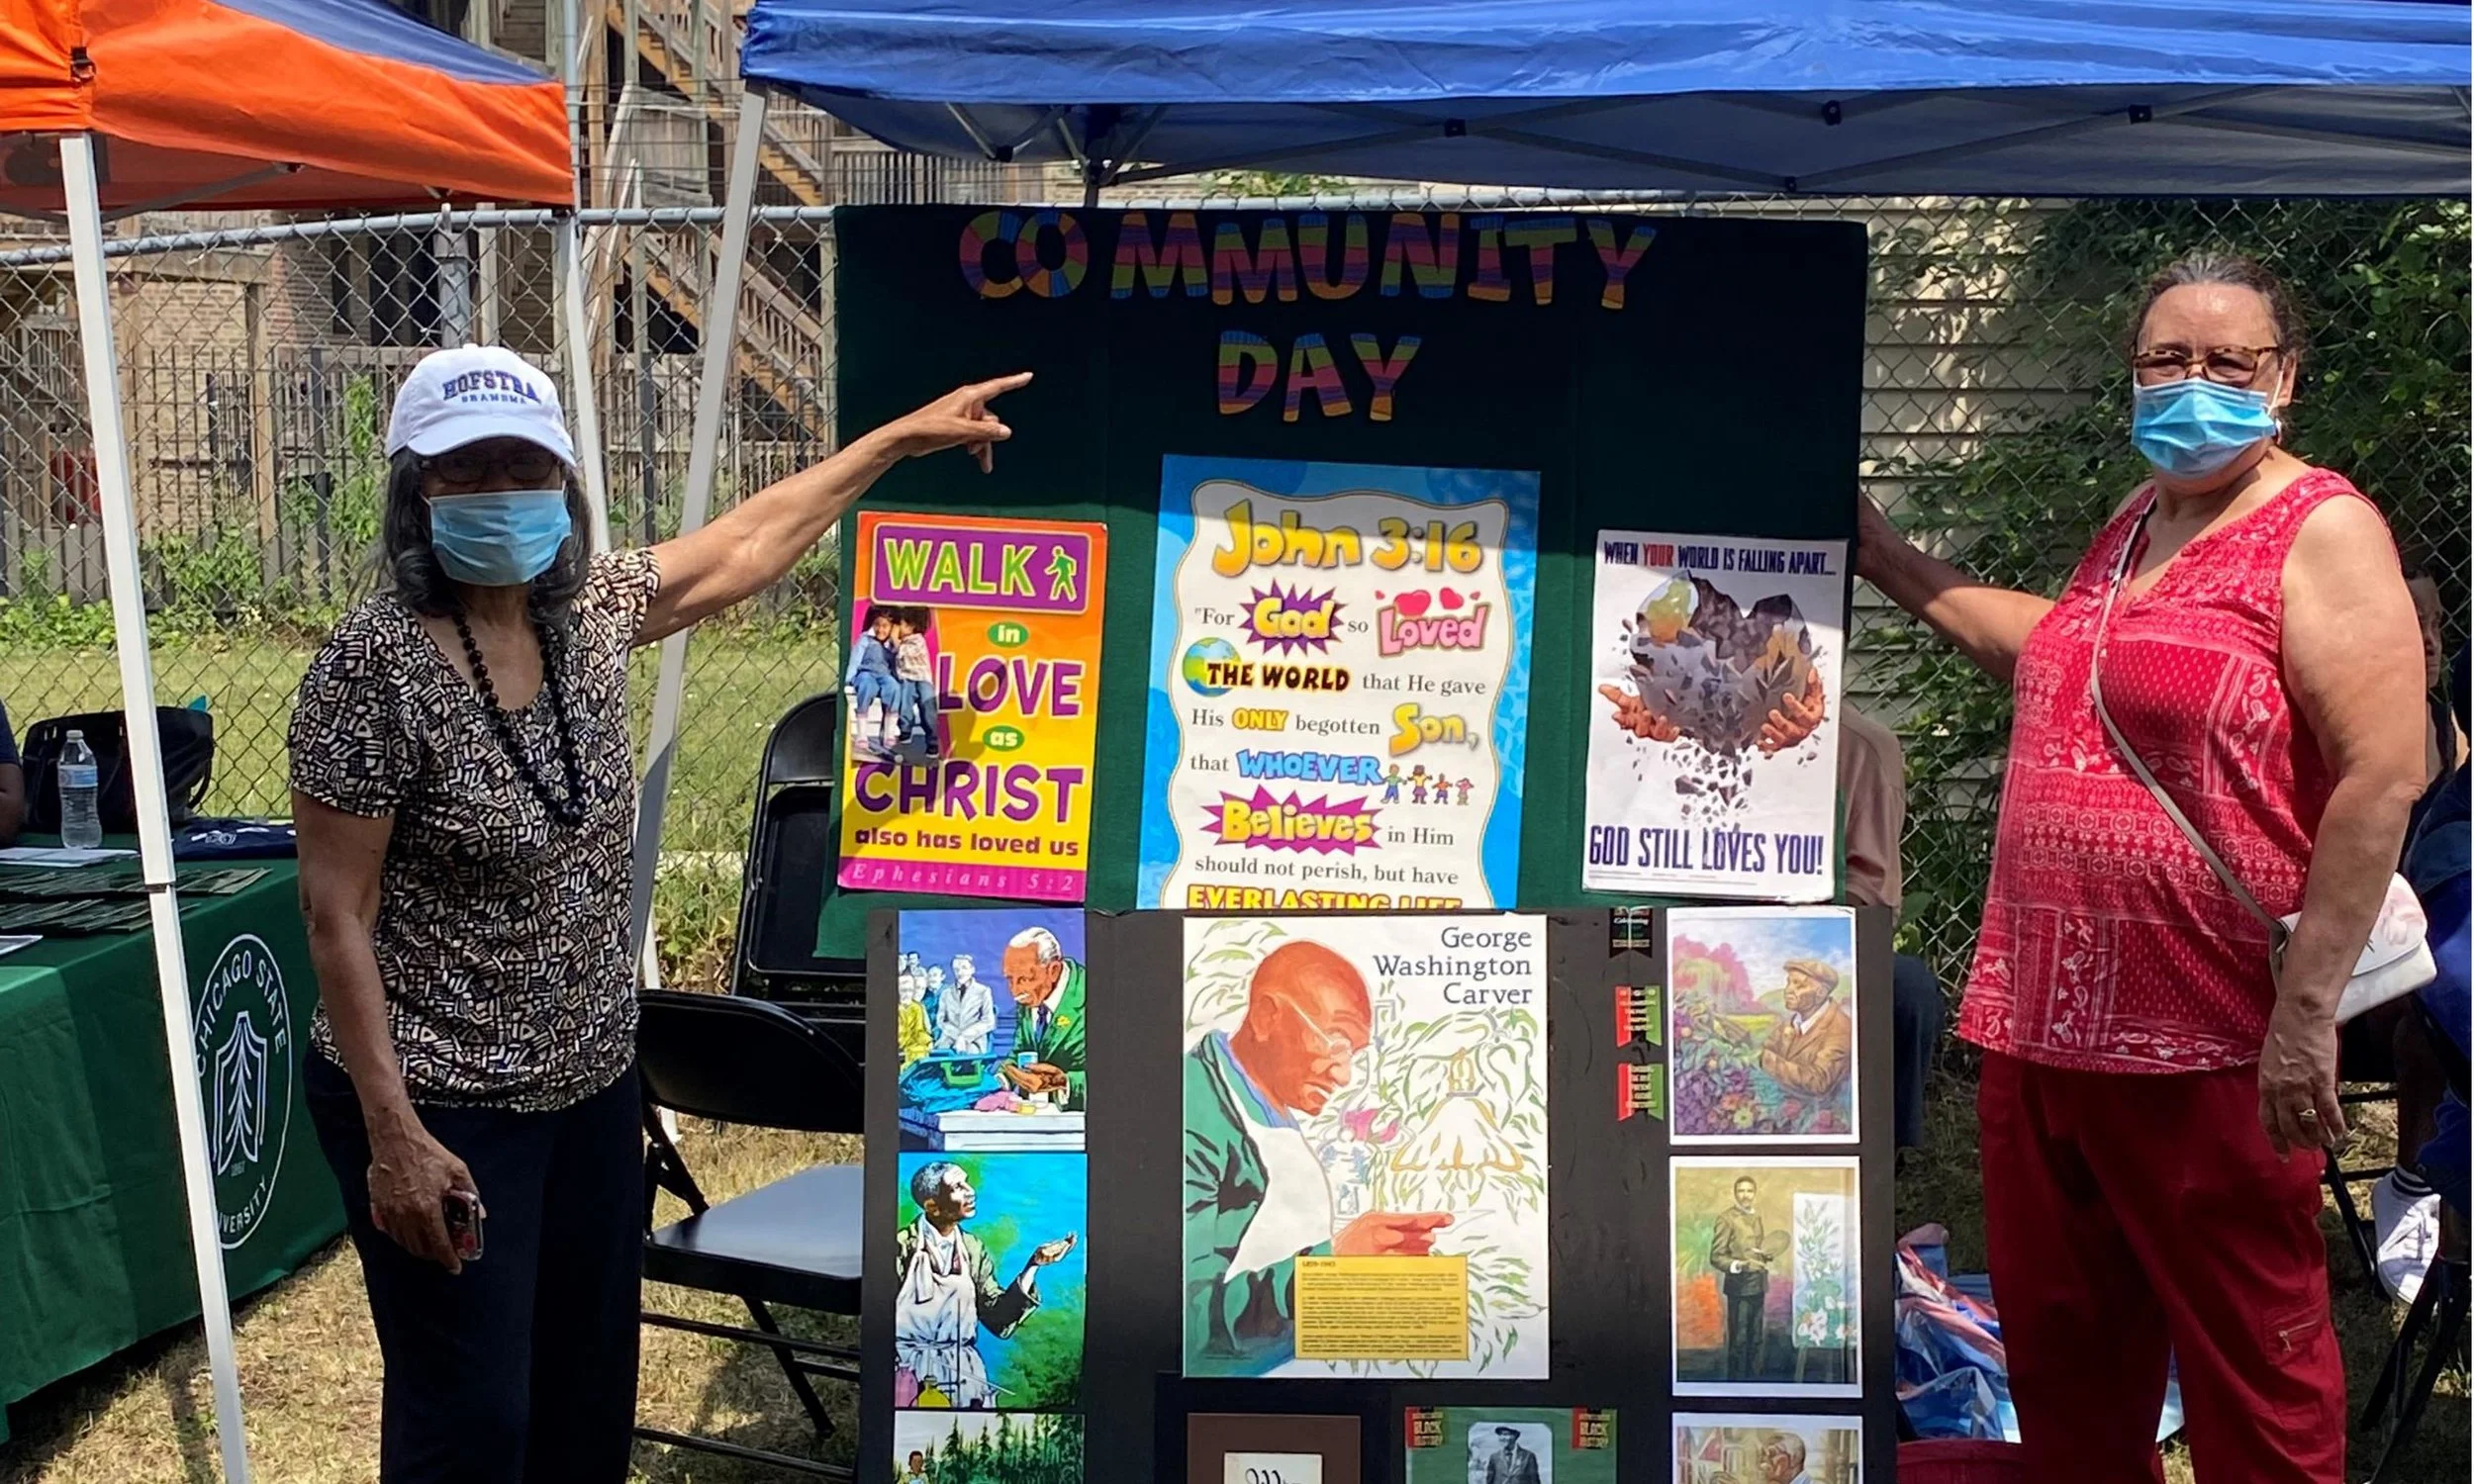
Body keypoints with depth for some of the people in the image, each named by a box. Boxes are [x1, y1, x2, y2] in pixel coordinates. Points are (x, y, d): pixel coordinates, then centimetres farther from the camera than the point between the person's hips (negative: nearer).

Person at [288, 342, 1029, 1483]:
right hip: (445, 1109, -7)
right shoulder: (376, 663, -18)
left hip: (591, 1086, 7)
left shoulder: (588, 612, 1)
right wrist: (395, 1136, -20)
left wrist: (904, 436, 19)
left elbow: (740, 547, 16)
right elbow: (336, 914, -17)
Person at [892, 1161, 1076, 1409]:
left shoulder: (974, 1251, 6)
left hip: (963, 1370, 3)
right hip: (909, 1368, -3)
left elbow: (999, 1321, 2)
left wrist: (1033, 1265, -5)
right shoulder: (901, 1247, -6)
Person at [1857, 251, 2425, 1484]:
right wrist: (1892, 567, 31)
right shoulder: (2131, 527, 15)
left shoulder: (2320, 532, -7)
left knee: (2248, 1360, 5)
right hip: (2047, 1015, 8)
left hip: (2209, 1040, -7)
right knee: (2059, 1343, 16)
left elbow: (2382, 778, -16)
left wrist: (2306, 1015, -20)